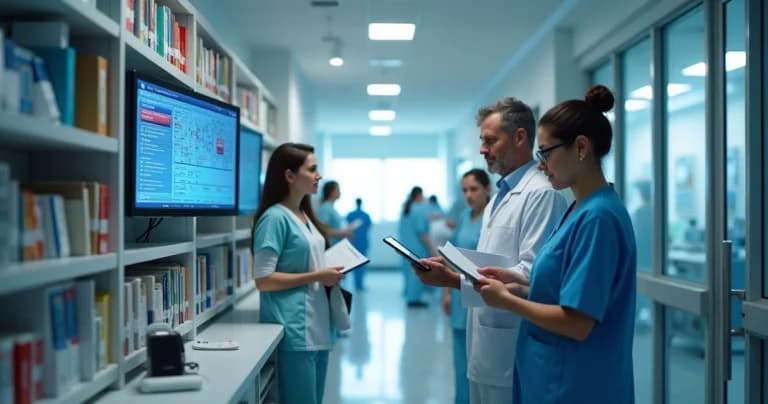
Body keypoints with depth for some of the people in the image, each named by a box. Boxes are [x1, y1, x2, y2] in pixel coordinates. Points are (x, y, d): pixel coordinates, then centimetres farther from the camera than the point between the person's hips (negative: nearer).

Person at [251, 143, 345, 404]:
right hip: (293, 331, -9)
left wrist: (328, 274, 6)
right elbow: (264, 280, -18)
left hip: (317, 327, 9)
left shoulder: (305, 215, 12)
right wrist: (317, 277, -16)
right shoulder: (275, 218, -14)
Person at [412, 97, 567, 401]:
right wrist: (452, 265, 3)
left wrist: (454, 280, -25)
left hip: (512, 352, -9)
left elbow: (531, 275, -25)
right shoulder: (498, 197, 16)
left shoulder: (541, 194, -16)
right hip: (485, 345, 9)